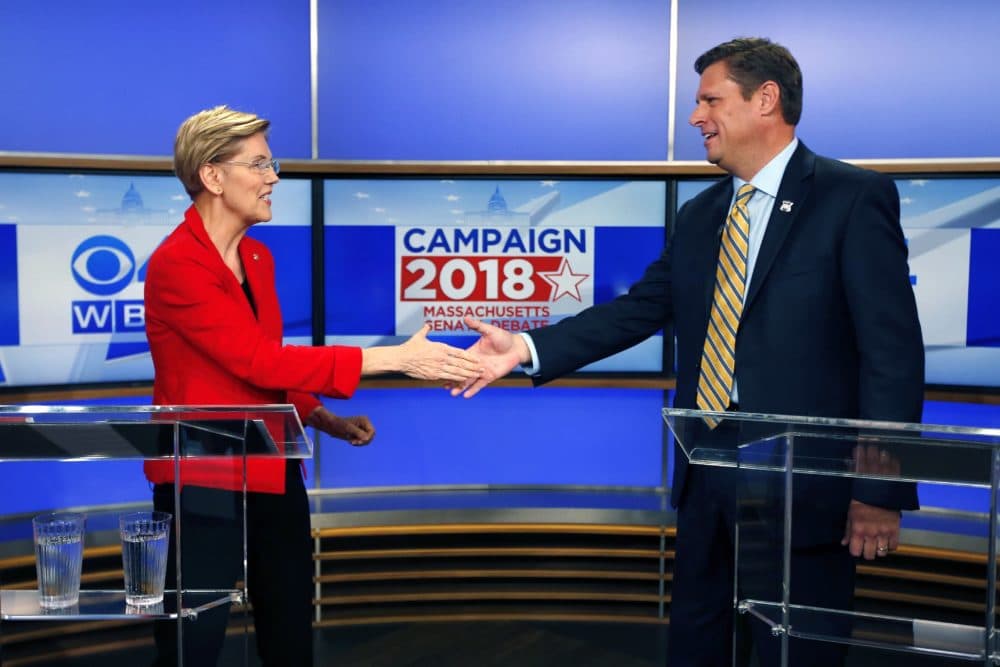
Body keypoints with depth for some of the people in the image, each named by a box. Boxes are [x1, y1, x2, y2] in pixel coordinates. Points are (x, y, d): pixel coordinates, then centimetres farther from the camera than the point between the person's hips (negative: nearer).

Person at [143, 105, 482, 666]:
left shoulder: (257, 258, 10)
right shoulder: (177, 265, -17)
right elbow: (261, 362, -24)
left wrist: (327, 421, 2)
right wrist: (396, 357, -25)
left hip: (274, 477, 8)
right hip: (205, 484, -8)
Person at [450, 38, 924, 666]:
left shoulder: (855, 198, -9)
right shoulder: (700, 215, 12)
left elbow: (893, 351, -12)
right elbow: (639, 309, 6)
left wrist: (882, 490, -15)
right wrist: (527, 348, -7)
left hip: (805, 480, -6)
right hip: (707, 474, 7)